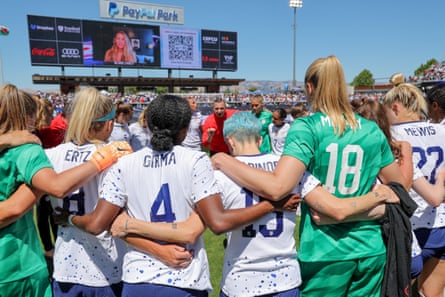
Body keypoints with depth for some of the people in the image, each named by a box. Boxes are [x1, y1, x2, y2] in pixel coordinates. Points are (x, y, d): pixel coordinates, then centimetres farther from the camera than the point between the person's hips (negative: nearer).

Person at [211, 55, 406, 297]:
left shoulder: (306, 128, -14)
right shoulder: (372, 130, 0)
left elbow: (276, 188, -27)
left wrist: (223, 161, -17)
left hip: (324, 252, -3)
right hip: (370, 249, 4)